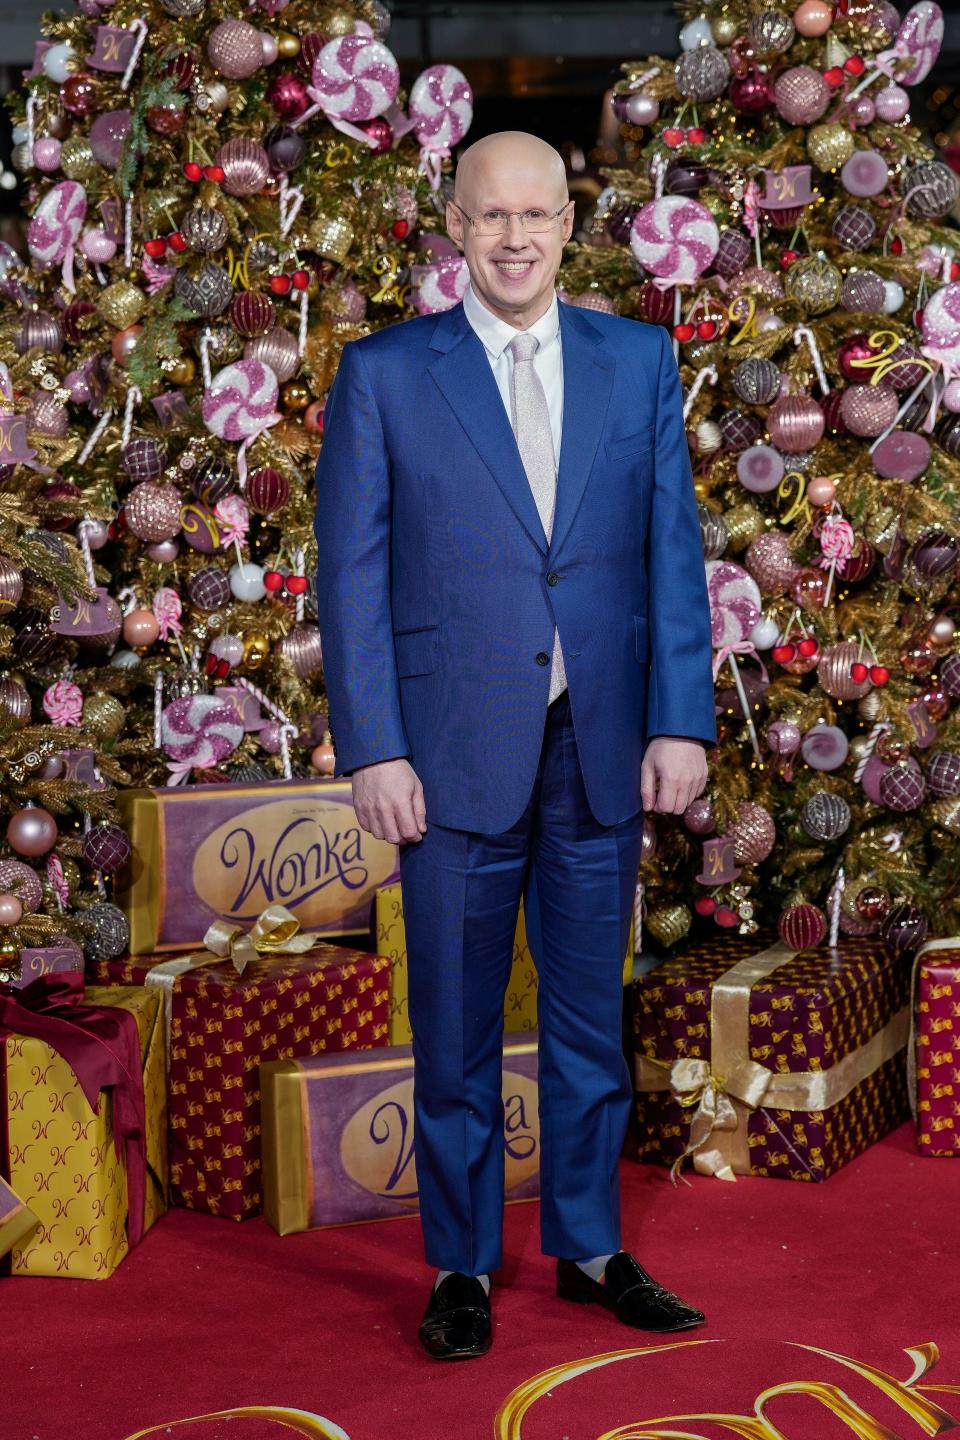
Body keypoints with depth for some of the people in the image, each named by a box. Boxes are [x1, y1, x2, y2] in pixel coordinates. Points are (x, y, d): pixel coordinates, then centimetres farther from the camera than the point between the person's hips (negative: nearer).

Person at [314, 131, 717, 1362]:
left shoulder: (639, 362, 7)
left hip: (602, 750, 2)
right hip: (456, 753, -2)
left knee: (590, 1016, 12)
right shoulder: (383, 373, -1)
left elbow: (673, 551, 6)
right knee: (456, 1030, 7)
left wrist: (680, 723, -1)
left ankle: (589, 1249, 27)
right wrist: (373, 751, -9)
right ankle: (461, 1268, 21)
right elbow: (352, 575, -2)